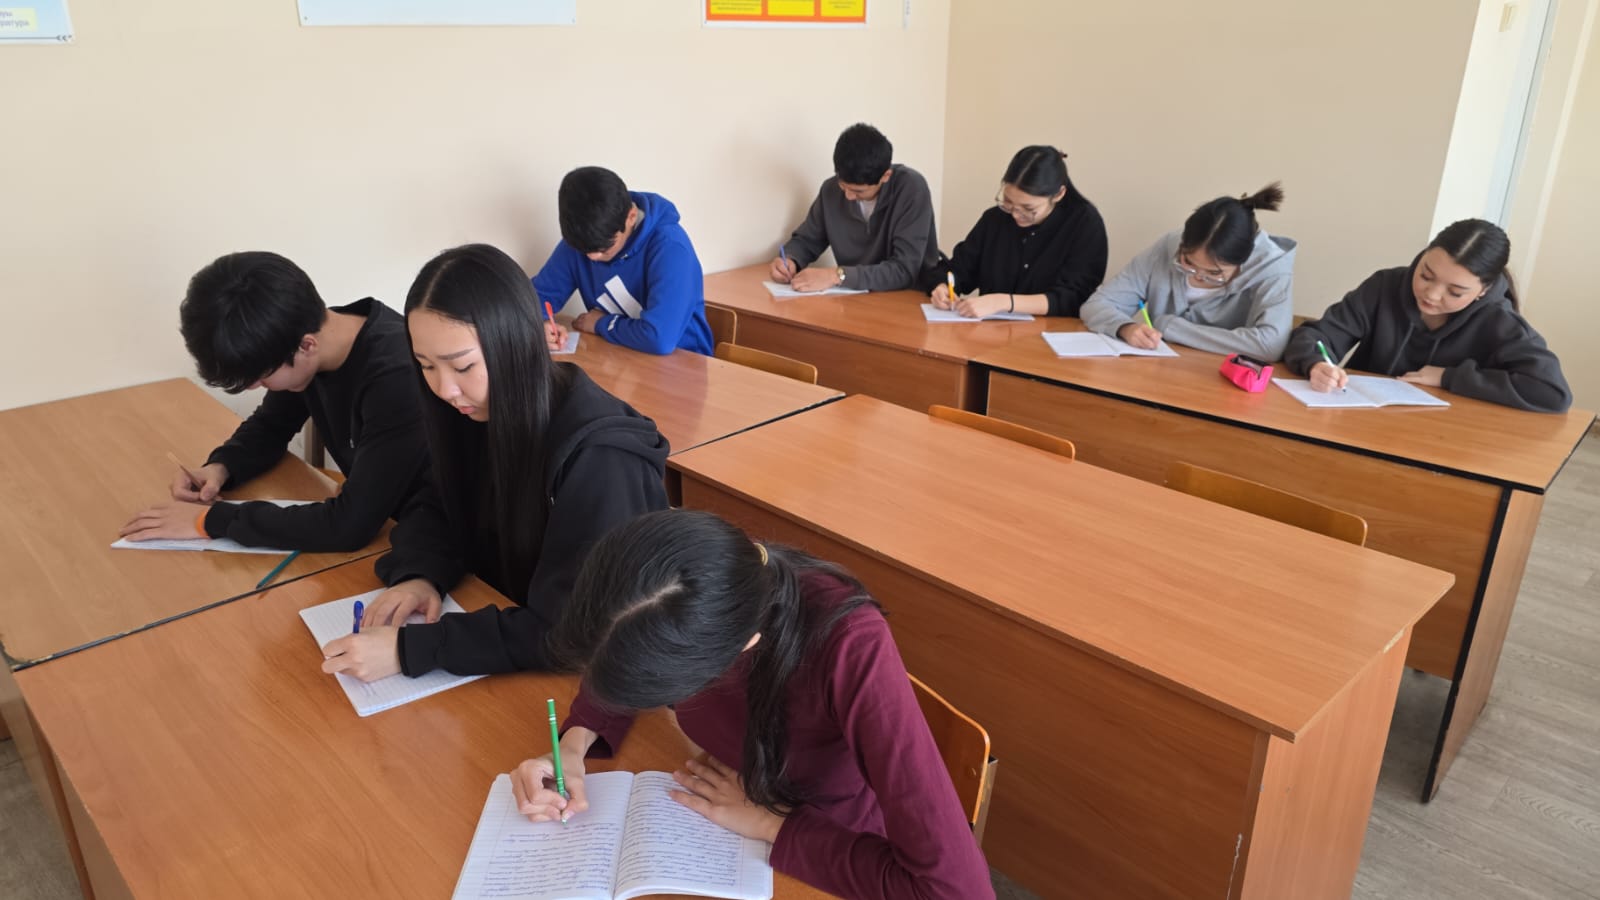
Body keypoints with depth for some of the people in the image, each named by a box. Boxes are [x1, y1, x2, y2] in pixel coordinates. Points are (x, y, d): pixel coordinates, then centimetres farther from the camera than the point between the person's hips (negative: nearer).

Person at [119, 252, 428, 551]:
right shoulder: (303, 358, -6)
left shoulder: (396, 377, -31)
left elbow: (351, 525, -33)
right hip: (366, 523, 7)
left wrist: (212, 519, -23)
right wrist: (220, 467, -7)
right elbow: (269, 425, 13)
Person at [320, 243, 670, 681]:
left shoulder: (601, 457, -28)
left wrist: (411, 648, -30)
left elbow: (568, 632, -28)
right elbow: (435, 508, 6)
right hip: (503, 627, 6)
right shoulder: (475, 413, -7)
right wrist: (419, 574, -14)